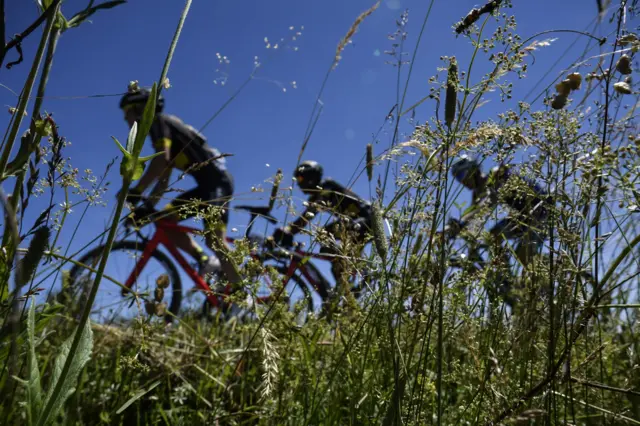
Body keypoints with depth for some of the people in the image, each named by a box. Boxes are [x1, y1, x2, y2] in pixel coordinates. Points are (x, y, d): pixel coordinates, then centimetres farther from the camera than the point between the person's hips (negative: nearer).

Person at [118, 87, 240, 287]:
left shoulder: (159, 121, -3)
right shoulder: (162, 128, 24)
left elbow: (162, 159, -21)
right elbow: (163, 180, 24)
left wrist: (136, 191, -21)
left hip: (217, 180, -10)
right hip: (208, 184, 10)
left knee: (214, 239, -21)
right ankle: (205, 261, -2)